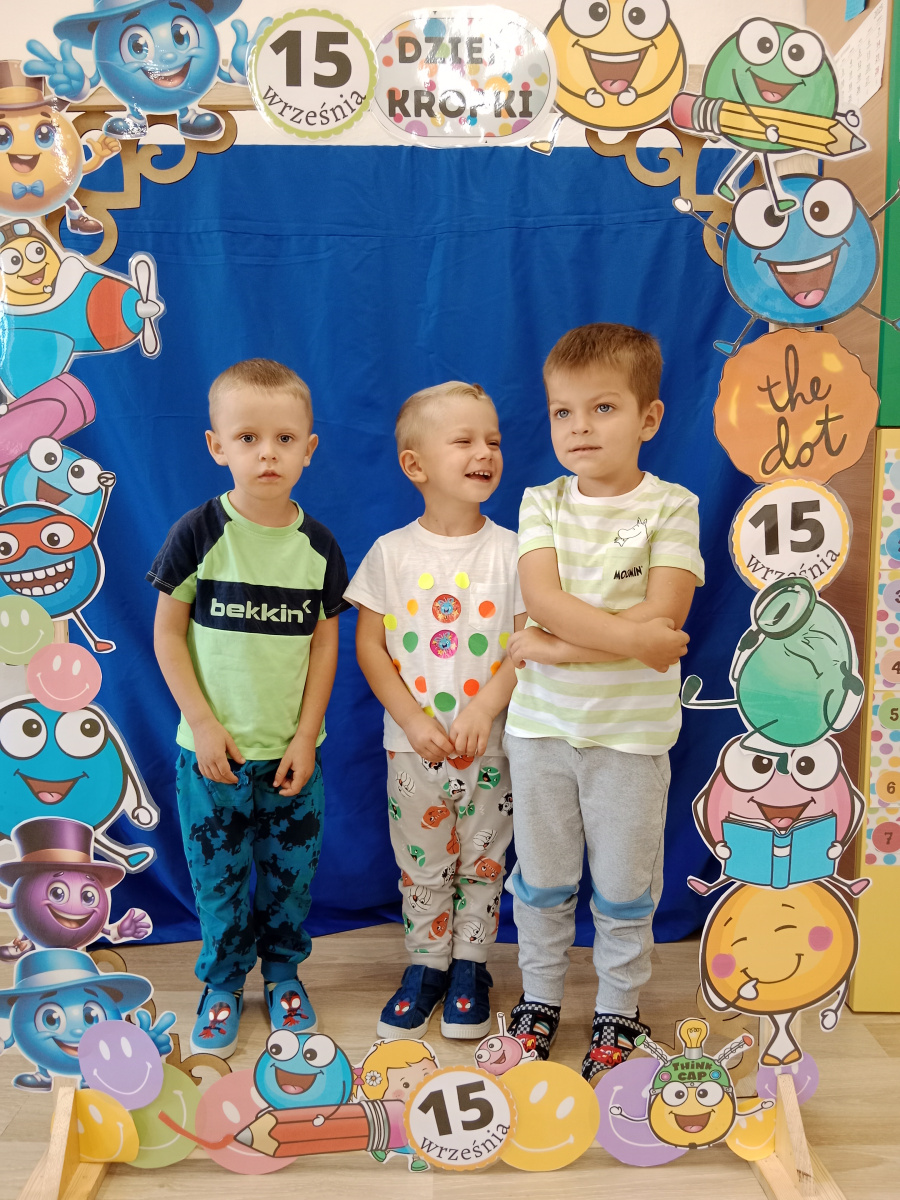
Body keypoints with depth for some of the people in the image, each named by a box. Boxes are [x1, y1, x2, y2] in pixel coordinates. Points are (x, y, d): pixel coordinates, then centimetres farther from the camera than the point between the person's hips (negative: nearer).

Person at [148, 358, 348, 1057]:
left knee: (291, 872, 14)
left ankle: (283, 971, 38)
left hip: (292, 750, 2)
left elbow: (325, 641, 1)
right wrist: (203, 724, -11)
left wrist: (306, 736, -4)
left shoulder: (318, 545, -3)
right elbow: (167, 633, -6)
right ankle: (223, 983, 34)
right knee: (218, 874, 12)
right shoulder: (199, 533, -11)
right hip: (213, 749, -2)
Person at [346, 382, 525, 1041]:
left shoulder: (511, 551, -5)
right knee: (421, 865, 13)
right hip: (413, 745, 0)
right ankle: (426, 963, 34)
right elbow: (369, 646, -3)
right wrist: (414, 719, -12)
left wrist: (483, 710, -17)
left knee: (482, 862, 13)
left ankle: (469, 967, 33)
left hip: (493, 744, 0)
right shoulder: (391, 552, -4)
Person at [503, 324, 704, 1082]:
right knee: (541, 879, 16)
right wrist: (629, 636, -25)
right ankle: (540, 997, 37)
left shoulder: (670, 507, -6)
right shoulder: (542, 503, 1)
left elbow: (664, 617, -18)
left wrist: (559, 645, -20)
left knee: (623, 886, 12)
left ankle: (619, 1010, 34)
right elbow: (542, 599, -14)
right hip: (541, 726, 3)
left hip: (631, 732, -2)